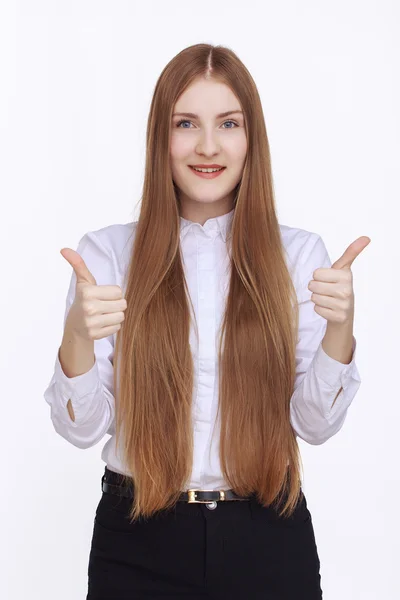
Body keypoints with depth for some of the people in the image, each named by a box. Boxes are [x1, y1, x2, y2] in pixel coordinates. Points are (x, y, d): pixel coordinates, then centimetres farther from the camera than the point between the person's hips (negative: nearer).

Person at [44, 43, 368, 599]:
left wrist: (340, 328, -20)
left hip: (268, 538, 1)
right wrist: (77, 339, -25)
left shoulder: (300, 254, -3)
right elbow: (81, 429, -6)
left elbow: (316, 424, -3)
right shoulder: (106, 253, -5)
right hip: (139, 542, 0)